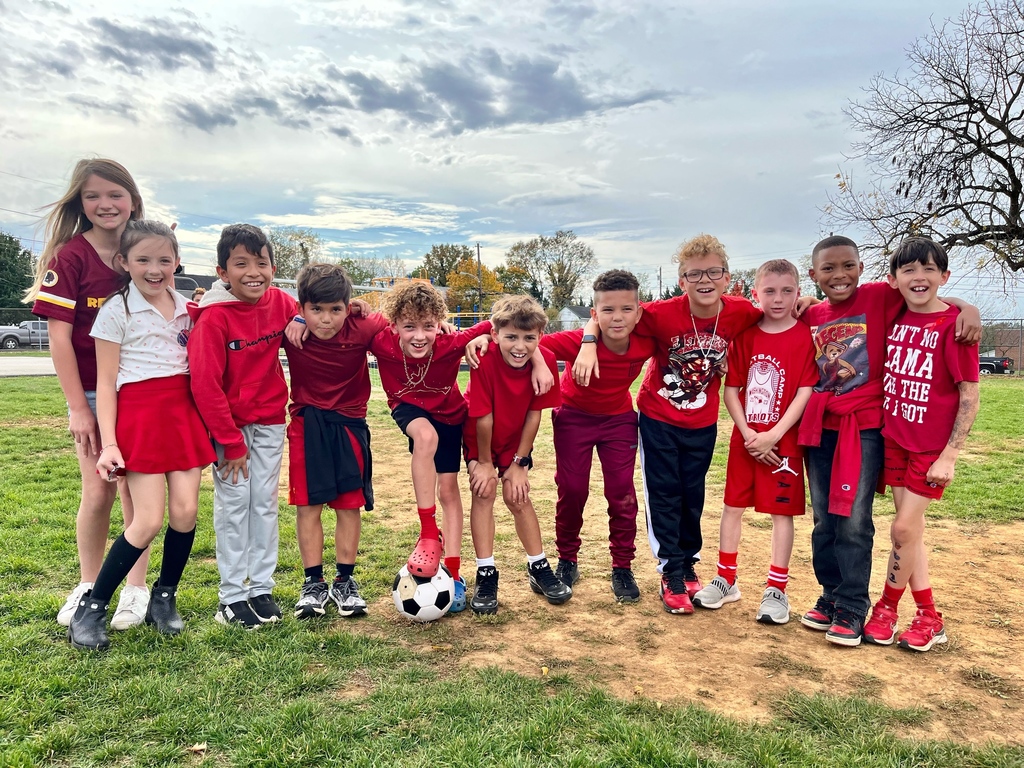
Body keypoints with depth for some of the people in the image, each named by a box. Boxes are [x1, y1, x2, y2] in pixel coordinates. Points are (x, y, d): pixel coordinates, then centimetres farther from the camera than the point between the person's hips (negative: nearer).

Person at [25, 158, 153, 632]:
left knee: (135, 490, 5)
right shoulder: (70, 256, -7)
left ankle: (136, 588, 18)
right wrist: (78, 408, -11)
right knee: (98, 492, 3)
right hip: (92, 394, -2)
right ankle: (87, 585, 25)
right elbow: (59, 336, -9)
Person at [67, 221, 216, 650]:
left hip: (184, 414, 5)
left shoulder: (186, 309, 11)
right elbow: (105, 383, -5)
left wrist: (206, 421, 9)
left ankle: (164, 599, 19)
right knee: (149, 520, -9)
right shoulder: (117, 311, -3)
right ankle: (91, 608, 9)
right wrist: (109, 443, -13)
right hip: (139, 417, -4)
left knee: (185, 511, -2)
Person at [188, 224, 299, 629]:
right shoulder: (213, 317, -19)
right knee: (233, 505, 2)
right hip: (228, 423, -4)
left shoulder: (280, 302, -6)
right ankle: (232, 595, 14)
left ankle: (261, 588, 20)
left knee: (265, 503, 9)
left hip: (269, 420, 4)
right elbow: (205, 385, -18)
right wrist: (231, 443, -15)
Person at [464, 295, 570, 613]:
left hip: (516, 437, 2)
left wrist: (519, 462, -11)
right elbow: (483, 418, -26)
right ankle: (486, 575, 0)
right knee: (484, 492, -9)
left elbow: (534, 414, -16)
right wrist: (485, 462, -16)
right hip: (480, 437, -2)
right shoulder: (484, 361, -35)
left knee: (517, 494, 0)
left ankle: (539, 568, 15)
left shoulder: (545, 361, -26)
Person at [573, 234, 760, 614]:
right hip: (658, 416, -2)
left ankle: (689, 564, 35)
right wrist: (589, 345, -35)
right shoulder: (664, 313, -25)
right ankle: (671, 575, 18)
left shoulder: (740, 313, -16)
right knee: (664, 493, 4)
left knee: (693, 494, 15)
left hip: (702, 422, 3)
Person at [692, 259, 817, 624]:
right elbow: (731, 388, 2)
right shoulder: (744, 335, 2)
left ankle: (776, 589, 16)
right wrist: (748, 433, -8)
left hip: (783, 439, -3)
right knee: (733, 505, 10)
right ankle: (726, 580, 25)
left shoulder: (804, 336, -6)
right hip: (744, 437, 4)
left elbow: (805, 391, -11)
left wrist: (773, 435, -15)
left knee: (781, 510, 4)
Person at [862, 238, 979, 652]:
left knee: (903, 530, -3)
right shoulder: (894, 317, 2)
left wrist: (949, 456, -15)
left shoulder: (954, 324, -13)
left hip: (931, 445, -5)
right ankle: (929, 618, 25)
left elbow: (969, 397, -13)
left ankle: (886, 609, 20)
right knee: (911, 530, 11)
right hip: (894, 437, 5)